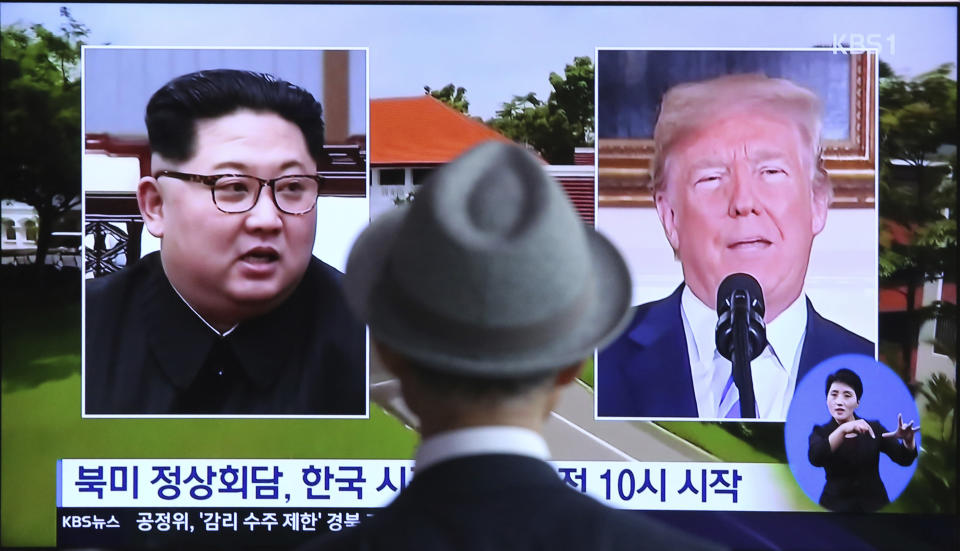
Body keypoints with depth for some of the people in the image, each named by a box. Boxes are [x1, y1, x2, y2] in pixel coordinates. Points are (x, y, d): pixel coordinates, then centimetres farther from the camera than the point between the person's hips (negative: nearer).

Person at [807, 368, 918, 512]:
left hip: (874, 504, 3)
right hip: (835, 506, -3)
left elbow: (904, 459, -1)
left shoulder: (873, 428, 6)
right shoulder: (820, 432, 1)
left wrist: (908, 440, -23)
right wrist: (843, 429, -34)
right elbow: (815, 458, -21)